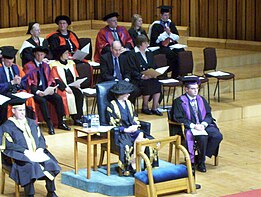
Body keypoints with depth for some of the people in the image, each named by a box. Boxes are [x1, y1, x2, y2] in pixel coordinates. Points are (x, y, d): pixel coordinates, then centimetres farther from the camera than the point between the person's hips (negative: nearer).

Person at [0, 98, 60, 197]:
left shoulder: (31, 123, 20)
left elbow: (41, 138, 16)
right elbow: (9, 145, -8)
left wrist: (40, 149, -5)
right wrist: (25, 151, -18)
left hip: (37, 153, 5)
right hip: (19, 155, -5)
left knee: (49, 162, -23)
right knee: (30, 165, -36)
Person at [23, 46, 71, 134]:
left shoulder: (46, 66, 19)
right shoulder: (28, 66, 0)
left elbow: (50, 80, 15)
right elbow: (28, 82, -7)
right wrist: (37, 92, -21)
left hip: (46, 90, 5)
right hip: (35, 91, -5)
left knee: (58, 98, -20)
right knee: (42, 101, -34)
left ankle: (61, 123, -15)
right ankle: (50, 125, -34)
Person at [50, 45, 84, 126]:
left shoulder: (71, 63, 20)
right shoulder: (55, 65, 2)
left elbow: (76, 76, 17)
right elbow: (56, 80, -8)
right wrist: (65, 87, -20)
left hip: (73, 86, 5)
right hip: (62, 88, -5)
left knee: (79, 94, -27)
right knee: (70, 96, -33)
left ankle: (79, 117, -26)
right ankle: (75, 118, -27)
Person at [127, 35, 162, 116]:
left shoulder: (149, 53, 19)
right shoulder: (132, 54, -1)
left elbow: (153, 67, 20)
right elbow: (132, 70, -8)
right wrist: (141, 76, -22)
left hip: (150, 77, 5)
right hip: (137, 79, -5)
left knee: (157, 84, -25)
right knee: (148, 84, -32)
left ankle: (154, 108, -18)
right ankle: (145, 107, -15)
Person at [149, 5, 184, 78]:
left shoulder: (171, 24, 14)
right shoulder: (156, 25, -2)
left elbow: (177, 37, 9)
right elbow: (155, 39, -11)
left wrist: (170, 33, -9)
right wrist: (165, 33, -12)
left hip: (171, 45, 5)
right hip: (159, 47, -5)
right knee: (170, 53, -32)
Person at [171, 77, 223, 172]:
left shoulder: (201, 100, 16)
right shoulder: (179, 101, -1)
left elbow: (208, 114, 12)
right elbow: (178, 118, -10)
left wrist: (203, 124, -10)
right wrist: (193, 126, -19)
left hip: (203, 125, 5)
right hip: (189, 128, -5)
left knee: (217, 136, -21)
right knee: (202, 138, -34)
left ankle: (202, 156, -7)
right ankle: (201, 162, -14)